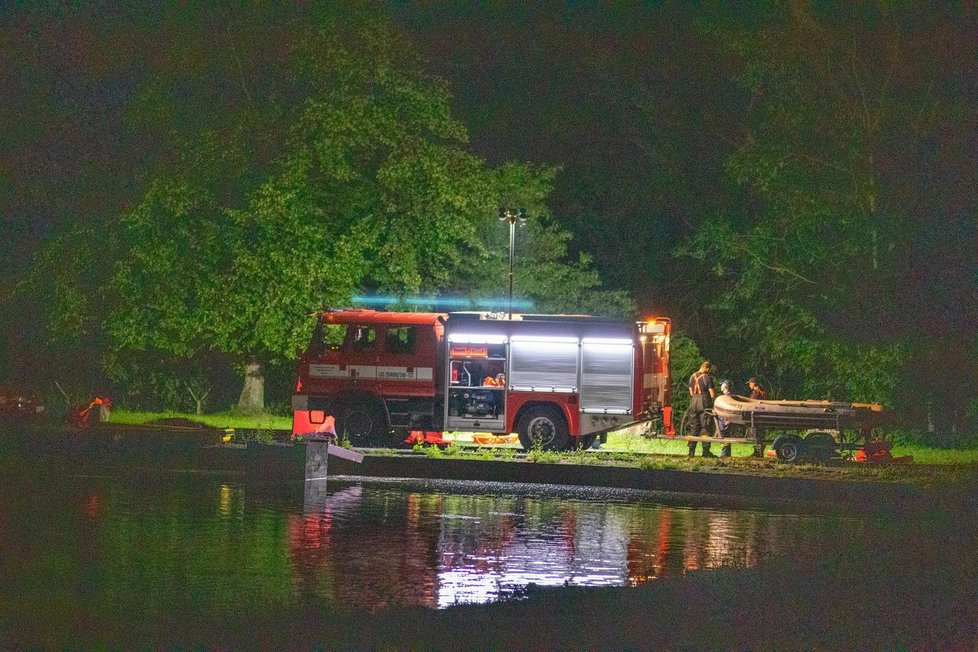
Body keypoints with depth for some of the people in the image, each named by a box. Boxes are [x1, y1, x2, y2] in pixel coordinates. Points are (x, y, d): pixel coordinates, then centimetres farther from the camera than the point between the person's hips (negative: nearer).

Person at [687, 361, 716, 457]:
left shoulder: (692, 377, 10)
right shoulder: (707, 378, -9)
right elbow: (712, 394, -10)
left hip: (693, 403, 5)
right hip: (704, 403, -5)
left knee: (695, 427, 11)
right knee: (705, 427, -3)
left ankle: (691, 450, 8)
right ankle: (706, 451, -5)